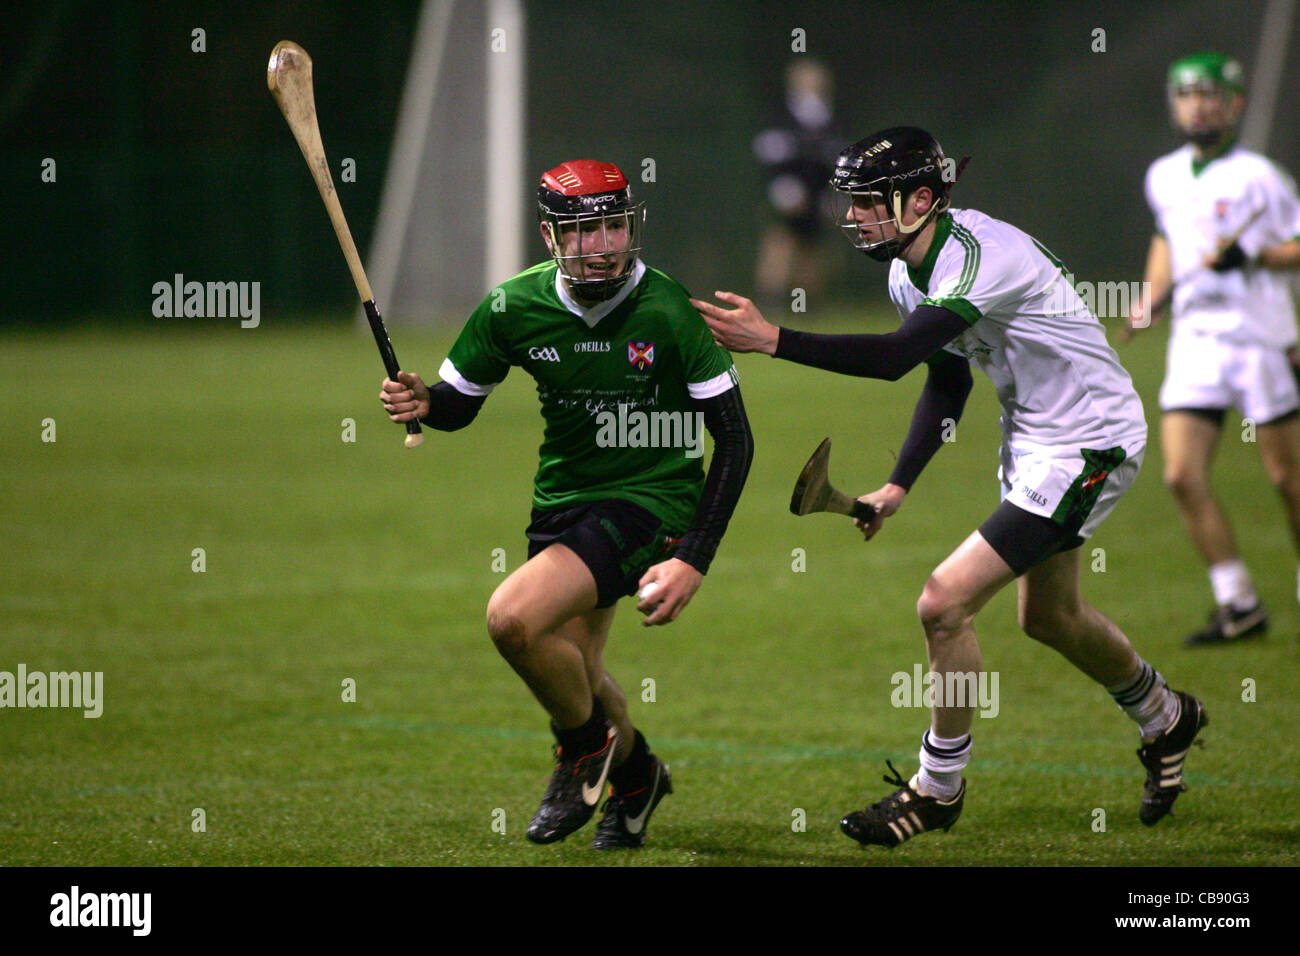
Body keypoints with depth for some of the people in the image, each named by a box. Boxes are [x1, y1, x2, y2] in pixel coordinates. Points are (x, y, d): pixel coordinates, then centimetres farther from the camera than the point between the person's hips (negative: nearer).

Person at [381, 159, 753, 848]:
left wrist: (693, 561, -21)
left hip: (651, 500, -6)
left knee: (513, 618, -25)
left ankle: (586, 746, 4)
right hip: (563, 499, 6)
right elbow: (459, 403, 6)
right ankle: (635, 776, 49)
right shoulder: (514, 307, -8)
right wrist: (421, 403, -19)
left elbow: (734, 440, -16)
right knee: (571, 674, 17)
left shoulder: (667, 311, -20)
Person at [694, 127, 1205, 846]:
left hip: (1088, 447, -10)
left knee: (945, 604, -15)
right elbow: (947, 384, 13)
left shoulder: (982, 255, -28)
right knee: (1049, 617, 25)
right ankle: (1166, 719, 51)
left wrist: (774, 341, -41)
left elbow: (896, 357, -38)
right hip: (1031, 441, 10)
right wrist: (899, 483, 4)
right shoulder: (907, 272, 1)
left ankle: (938, 789, 3)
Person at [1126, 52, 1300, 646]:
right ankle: (1238, 606, 0)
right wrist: (1149, 300, 17)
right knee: (1182, 475, -8)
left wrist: (1251, 256, -21)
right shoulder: (1163, 178, 11)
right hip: (1194, 341, 5)